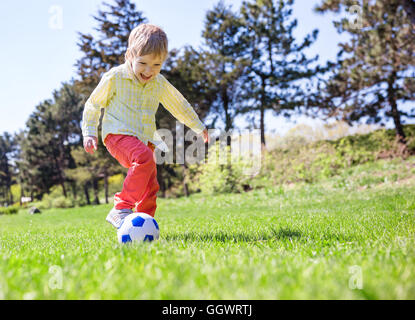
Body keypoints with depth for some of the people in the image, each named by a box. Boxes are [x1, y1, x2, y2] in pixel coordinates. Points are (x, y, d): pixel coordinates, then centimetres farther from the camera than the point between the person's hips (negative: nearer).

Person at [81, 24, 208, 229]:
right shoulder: (115, 77, -6)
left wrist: (198, 126, 32)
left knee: (150, 186, 2)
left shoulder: (160, 84, 7)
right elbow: (93, 104, 5)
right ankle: (121, 209, -30)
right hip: (118, 134, -6)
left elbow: (179, 105, 24)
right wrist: (89, 132, 0)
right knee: (144, 158, -34)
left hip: (144, 140, 6)